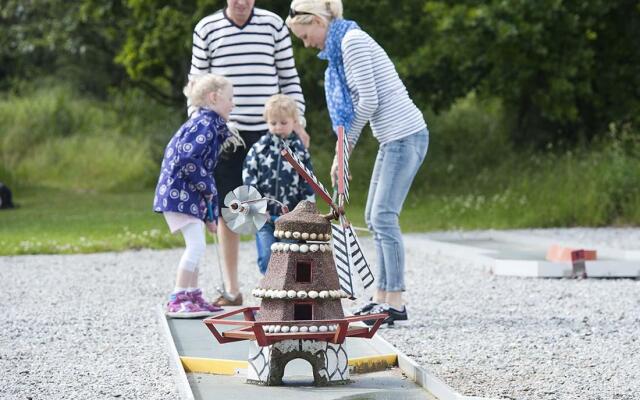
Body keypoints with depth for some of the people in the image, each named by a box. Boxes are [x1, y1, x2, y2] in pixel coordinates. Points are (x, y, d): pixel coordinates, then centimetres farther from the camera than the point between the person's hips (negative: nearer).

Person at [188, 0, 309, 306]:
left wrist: (296, 121, 1)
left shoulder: (273, 25, 4)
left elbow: (289, 76, 8)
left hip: (267, 132, 0)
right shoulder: (207, 29, 3)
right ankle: (231, 289, 11)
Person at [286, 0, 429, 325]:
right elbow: (356, 106, 19)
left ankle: (395, 303, -9)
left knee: (383, 217, -11)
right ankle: (382, 297, 15)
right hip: (393, 139, 10)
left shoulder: (352, 41, -13)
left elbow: (368, 101, -17)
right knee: (375, 218, 11)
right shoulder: (339, 47, 17)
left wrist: (344, 149, -6)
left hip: (404, 136, -10)